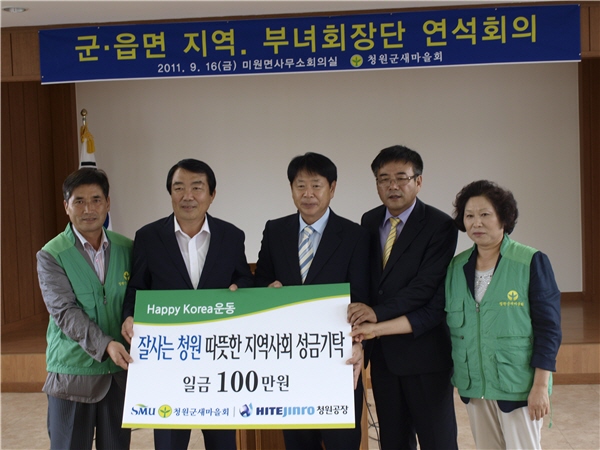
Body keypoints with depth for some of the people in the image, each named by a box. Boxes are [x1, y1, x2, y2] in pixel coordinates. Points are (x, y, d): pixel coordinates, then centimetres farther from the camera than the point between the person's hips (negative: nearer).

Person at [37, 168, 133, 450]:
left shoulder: (127, 249, 5)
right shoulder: (51, 256, -6)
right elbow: (65, 311, -15)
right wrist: (105, 345, -28)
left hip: (121, 371, 3)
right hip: (73, 372, -3)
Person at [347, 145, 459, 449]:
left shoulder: (439, 225, -10)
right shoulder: (369, 222, 8)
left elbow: (427, 284, -19)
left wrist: (378, 312, -24)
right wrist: (362, 315, -3)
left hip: (423, 350, -5)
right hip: (382, 351, 6)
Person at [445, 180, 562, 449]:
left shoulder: (531, 262, -7)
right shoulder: (456, 267, 5)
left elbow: (549, 328, -9)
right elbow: (450, 325, 11)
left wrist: (540, 386, -12)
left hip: (518, 386, -4)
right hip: (474, 386, 4)